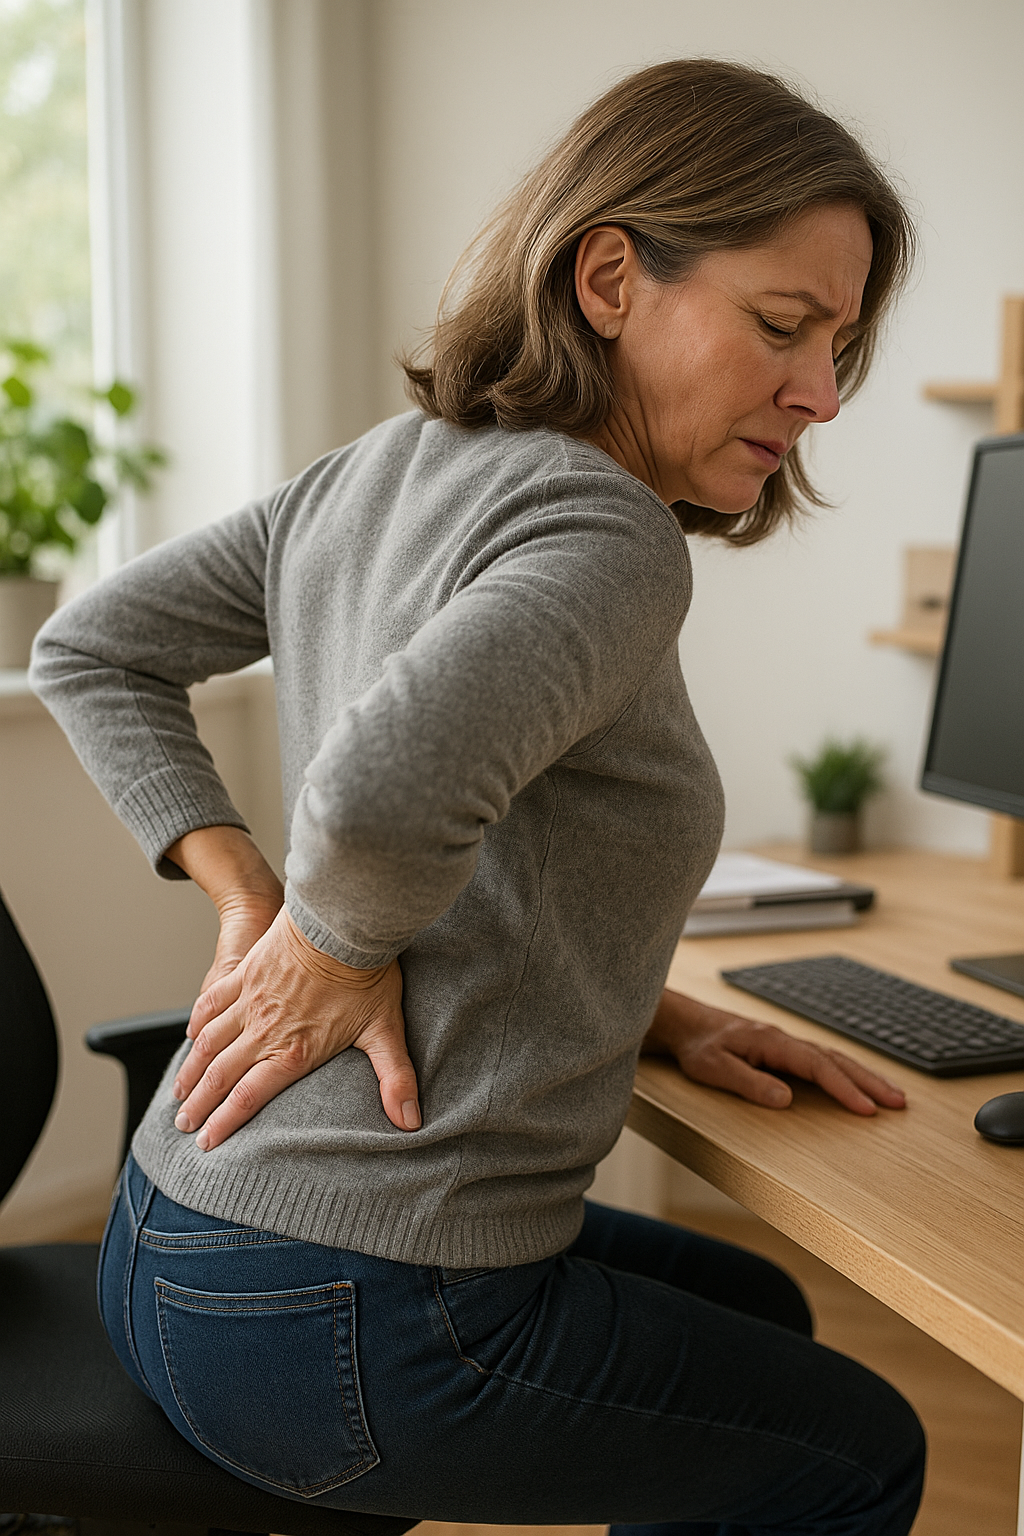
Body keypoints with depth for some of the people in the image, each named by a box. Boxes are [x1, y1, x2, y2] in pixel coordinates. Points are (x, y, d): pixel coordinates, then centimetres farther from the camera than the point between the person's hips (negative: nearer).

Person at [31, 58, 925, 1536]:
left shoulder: (372, 470, 6)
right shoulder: (605, 538, -22)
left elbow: (89, 648, 13)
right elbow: (386, 786, -41)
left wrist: (249, 890, 3)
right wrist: (331, 944, -19)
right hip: (345, 1325, -9)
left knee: (755, 1311, 30)